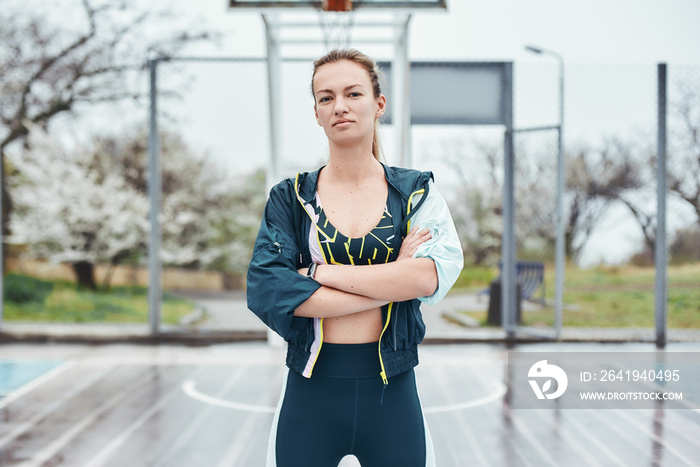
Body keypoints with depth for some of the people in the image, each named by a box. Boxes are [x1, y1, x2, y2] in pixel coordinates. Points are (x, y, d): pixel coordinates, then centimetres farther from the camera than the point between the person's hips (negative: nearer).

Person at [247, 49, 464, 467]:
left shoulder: (416, 192, 3)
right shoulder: (290, 197, 3)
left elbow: (431, 276, -15)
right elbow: (266, 291, -13)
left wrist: (319, 272, -14)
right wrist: (392, 282, -14)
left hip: (392, 391, 0)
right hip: (310, 392, 0)